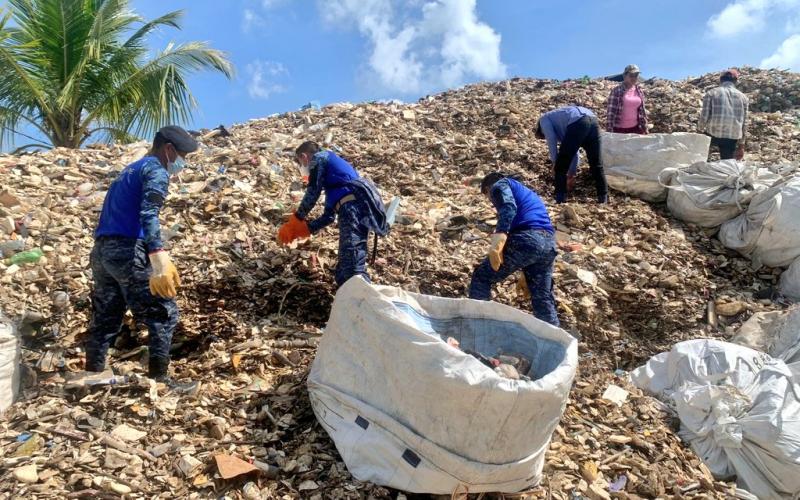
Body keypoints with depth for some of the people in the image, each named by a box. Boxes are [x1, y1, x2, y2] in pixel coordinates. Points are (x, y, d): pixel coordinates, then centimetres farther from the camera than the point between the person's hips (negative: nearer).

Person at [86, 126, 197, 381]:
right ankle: (158, 377, -6)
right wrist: (161, 261, -34)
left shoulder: (130, 170, 25)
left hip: (101, 250, 9)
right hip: (128, 250, -9)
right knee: (164, 312, -3)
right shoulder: (156, 171, -4)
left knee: (105, 319, 14)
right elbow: (148, 215, -21)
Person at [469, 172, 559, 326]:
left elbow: (509, 208, -10)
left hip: (525, 239, -7)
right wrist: (526, 274, 49)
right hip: (549, 243, 7)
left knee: (481, 277, 9)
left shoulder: (499, 185, 15)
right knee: (543, 297, 19)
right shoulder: (527, 193, 40)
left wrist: (498, 240, -24)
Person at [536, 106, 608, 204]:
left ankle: (560, 201, 8)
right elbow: (573, 149, 41)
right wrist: (572, 173, 45)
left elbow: (551, 140, 4)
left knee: (561, 167, 5)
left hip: (577, 124, -8)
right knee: (596, 164, 17)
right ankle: (603, 199, 23)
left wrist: (555, 162, 13)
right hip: (593, 121, 8)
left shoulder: (544, 119, 25)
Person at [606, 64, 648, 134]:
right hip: (619, 128, -5)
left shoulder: (639, 91, 7)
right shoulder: (617, 91, -9)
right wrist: (609, 130, -15)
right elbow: (611, 111, -11)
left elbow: (642, 110, 13)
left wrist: (645, 127, 11)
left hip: (635, 128, 5)